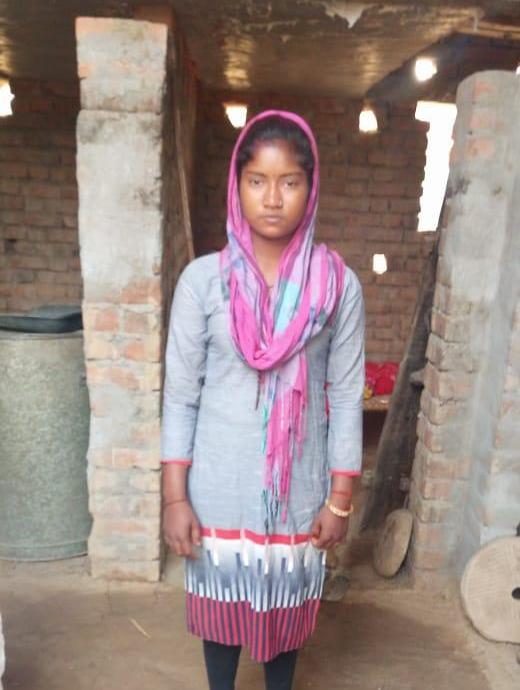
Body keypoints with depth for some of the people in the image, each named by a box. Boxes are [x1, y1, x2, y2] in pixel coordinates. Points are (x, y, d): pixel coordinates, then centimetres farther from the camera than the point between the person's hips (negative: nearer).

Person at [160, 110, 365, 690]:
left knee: (285, 605, 20)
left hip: (299, 487, 1)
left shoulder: (338, 284, -8)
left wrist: (340, 499, -2)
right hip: (219, 487, 0)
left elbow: (346, 397, -3)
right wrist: (175, 496, -7)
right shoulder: (202, 279, -9)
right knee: (222, 603, 18)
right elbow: (180, 395, -6)